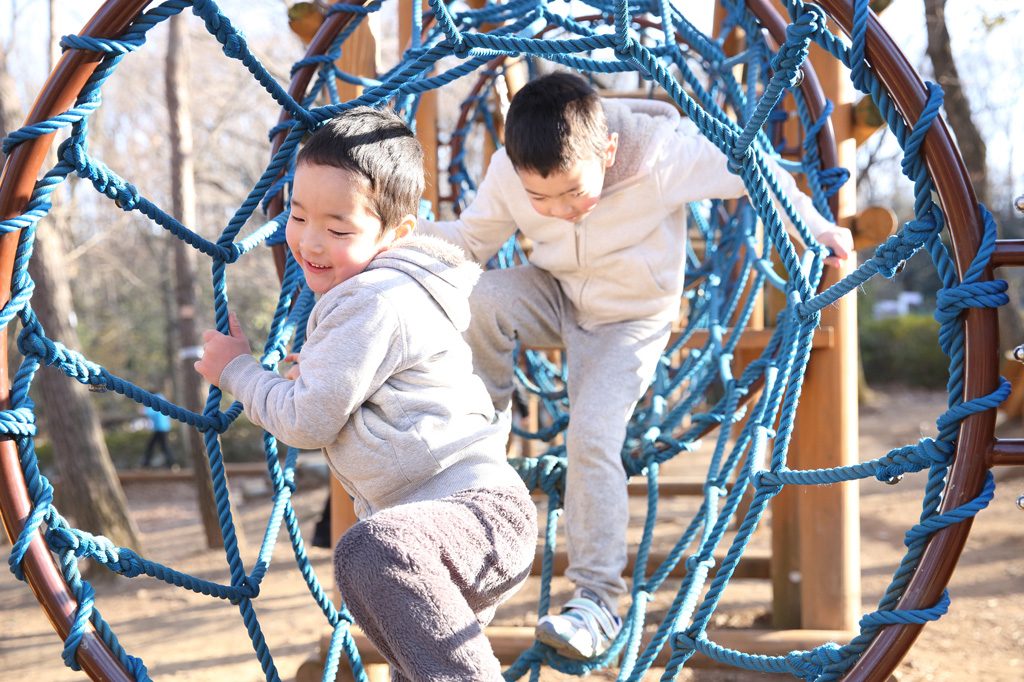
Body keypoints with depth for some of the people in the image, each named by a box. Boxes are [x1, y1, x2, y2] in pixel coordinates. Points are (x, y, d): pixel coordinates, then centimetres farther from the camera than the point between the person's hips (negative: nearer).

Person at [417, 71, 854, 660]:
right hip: (556, 296, 4)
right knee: (479, 299, -29)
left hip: (631, 321, -3)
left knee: (592, 436, -22)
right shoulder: (508, 174, -21)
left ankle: (600, 600, -11)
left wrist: (815, 228, -5)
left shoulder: (663, 157, -31)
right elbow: (471, 239, -7)